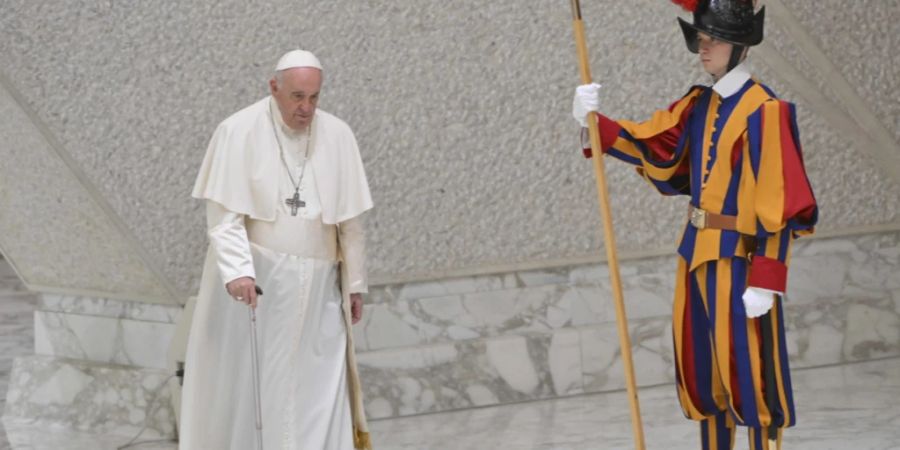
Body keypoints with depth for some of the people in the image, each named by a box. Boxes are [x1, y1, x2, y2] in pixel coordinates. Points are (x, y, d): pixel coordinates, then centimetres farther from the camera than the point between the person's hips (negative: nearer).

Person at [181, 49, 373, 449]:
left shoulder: (337, 137, 1)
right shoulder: (238, 132, -9)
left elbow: (349, 218, 7)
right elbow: (224, 214, -14)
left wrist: (354, 283, 9)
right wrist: (238, 272, -28)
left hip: (315, 289, 2)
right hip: (250, 281, -2)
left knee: (317, 394, -2)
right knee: (241, 384, 2)